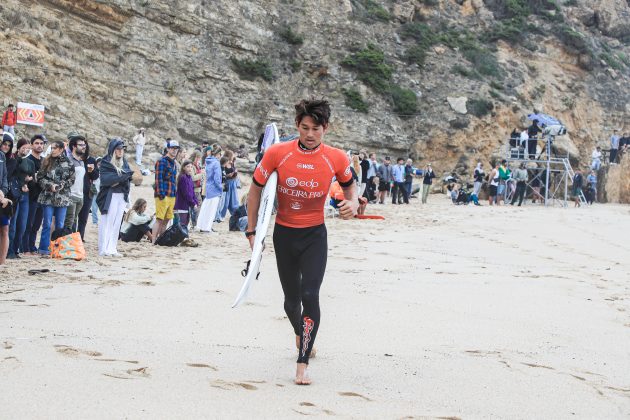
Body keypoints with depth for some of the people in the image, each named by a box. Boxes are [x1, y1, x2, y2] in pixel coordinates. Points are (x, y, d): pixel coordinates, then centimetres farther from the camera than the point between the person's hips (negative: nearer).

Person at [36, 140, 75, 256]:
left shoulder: (68, 163, 3)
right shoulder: (47, 162, 4)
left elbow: (71, 180, 1)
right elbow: (40, 178, 3)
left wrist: (60, 186, -12)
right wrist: (50, 185, -12)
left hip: (62, 198, 1)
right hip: (48, 197, -1)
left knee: (60, 225, 6)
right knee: (47, 224, 0)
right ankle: (44, 249, 4)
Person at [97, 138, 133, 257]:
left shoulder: (124, 162, 15)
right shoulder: (105, 162, -4)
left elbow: (128, 175, 2)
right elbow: (105, 179, -17)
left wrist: (117, 180, -15)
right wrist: (122, 177, -19)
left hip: (122, 196, 6)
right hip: (110, 196, -6)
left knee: (117, 223, 6)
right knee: (107, 222, -7)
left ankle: (112, 249, 10)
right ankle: (103, 250, -6)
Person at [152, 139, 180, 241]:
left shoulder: (173, 163, 20)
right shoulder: (162, 162, -8)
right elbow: (158, 179, -15)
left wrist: (175, 194, 19)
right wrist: (161, 194, -20)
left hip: (172, 196, 9)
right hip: (163, 196, -9)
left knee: (166, 220, 11)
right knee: (159, 219, -9)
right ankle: (154, 241, -8)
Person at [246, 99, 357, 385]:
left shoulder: (337, 158, -10)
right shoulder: (277, 154, -12)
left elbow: (349, 185, 11)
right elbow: (256, 188, 0)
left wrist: (353, 202, -11)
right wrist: (252, 231, 0)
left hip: (314, 235, -1)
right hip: (284, 234, 1)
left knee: (310, 295, -16)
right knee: (291, 299, 12)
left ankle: (302, 364, -11)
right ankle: (300, 333, 46)